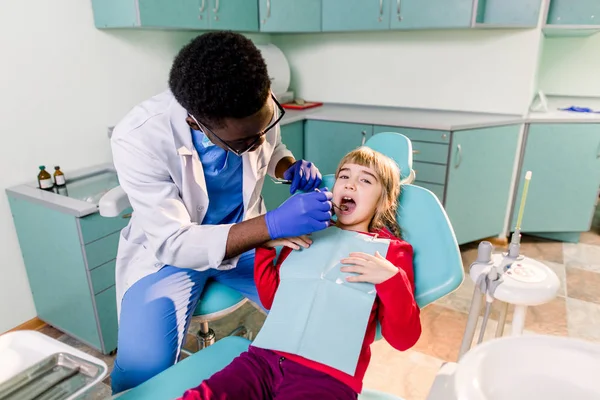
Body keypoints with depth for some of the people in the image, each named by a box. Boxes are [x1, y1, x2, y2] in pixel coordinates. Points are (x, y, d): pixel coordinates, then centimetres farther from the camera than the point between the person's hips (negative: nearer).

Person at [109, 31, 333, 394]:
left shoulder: (260, 110, -17)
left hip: (245, 235, 4)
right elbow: (174, 243, -29)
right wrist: (274, 224, -40)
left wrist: (293, 169, -17)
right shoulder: (139, 139, -30)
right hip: (168, 252, -3)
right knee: (141, 371, -23)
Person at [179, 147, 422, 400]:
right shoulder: (306, 233, 15)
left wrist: (391, 279, -18)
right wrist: (266, 245, 4)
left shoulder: (391, 251, 3)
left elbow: (403, 339, -2)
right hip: (268, 356, 4)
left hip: (327, 376, -3)